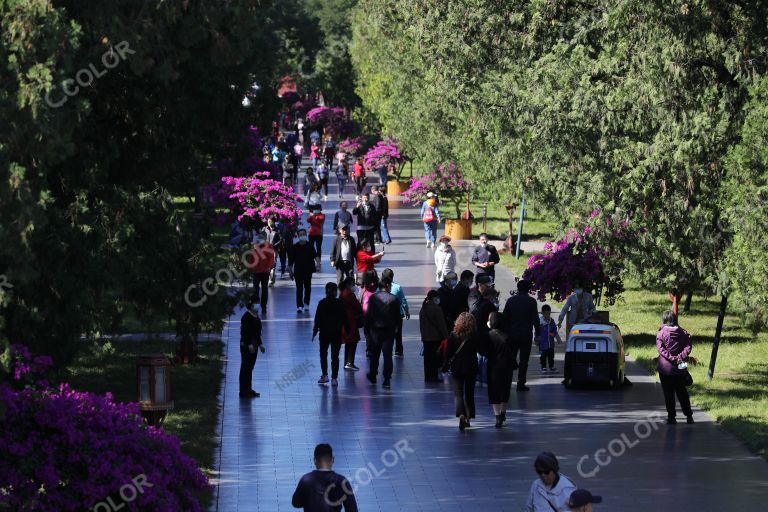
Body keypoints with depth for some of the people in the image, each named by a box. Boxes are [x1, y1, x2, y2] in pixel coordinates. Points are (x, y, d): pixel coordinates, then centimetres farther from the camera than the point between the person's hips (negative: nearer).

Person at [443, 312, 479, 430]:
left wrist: (445, 366, 5)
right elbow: (480, 351, -1)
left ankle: (461, 414, -24)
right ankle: (468, 418, 17)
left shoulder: (453, 335, -9)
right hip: (471, 368, 2)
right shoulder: (475, 336, -8)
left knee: (458, 393, 0)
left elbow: (448, 353, -5)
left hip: (457, 368, -1)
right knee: (469, 393, 14)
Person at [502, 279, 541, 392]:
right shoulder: (531, 301, -7)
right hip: (526, 335, -3)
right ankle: (521, 383, -3)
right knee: (524, 360, 0)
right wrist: (538, 334, 0)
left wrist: (506, 332, 12)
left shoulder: (511, 300, 3)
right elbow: (535, 319, -7)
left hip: (512, 334, 3)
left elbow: (505, 318, 5)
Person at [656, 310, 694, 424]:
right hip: (680, 368, 4)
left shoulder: (661, 333, -8)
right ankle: (689, 416, 15)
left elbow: (661, 349, -18)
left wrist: (672, 358, -20)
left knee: (668, 393, 3)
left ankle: (671, 417, 2)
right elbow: (688, 346, -6)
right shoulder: (683, 333, 3)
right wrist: (680, 358, -13)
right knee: (682, 392, 15)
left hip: (665, 368, -4)